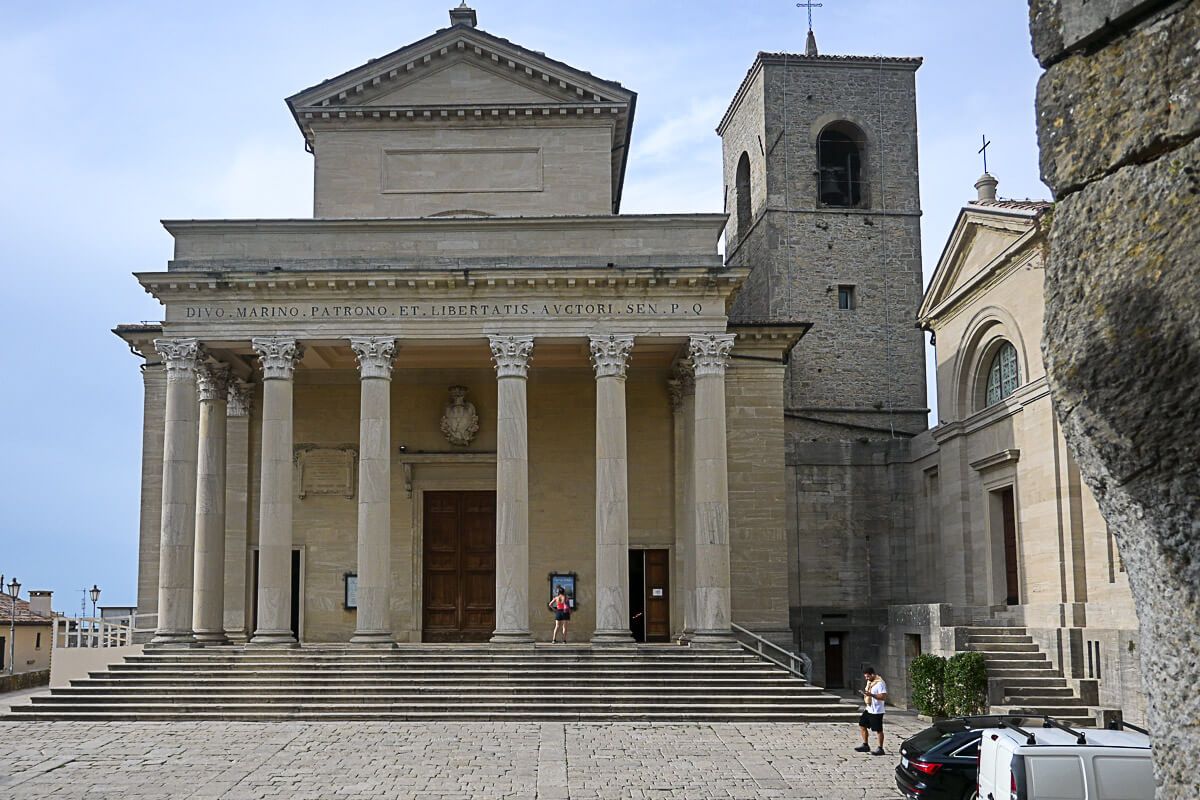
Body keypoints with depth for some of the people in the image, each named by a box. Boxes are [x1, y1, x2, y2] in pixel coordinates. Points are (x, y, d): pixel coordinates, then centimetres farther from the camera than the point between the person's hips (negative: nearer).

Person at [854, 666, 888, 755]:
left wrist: (871, 694, -30)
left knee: (878, 730, -1)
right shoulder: (869, 682, 12)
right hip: (869, 710, 10)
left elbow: (883, 697, -25)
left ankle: (880, 749, 8)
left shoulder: (880, 683, -18)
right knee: (862, 725, 12)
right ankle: (865, 745, 22)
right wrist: (865, 694, 3)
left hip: (877, 711, -10)